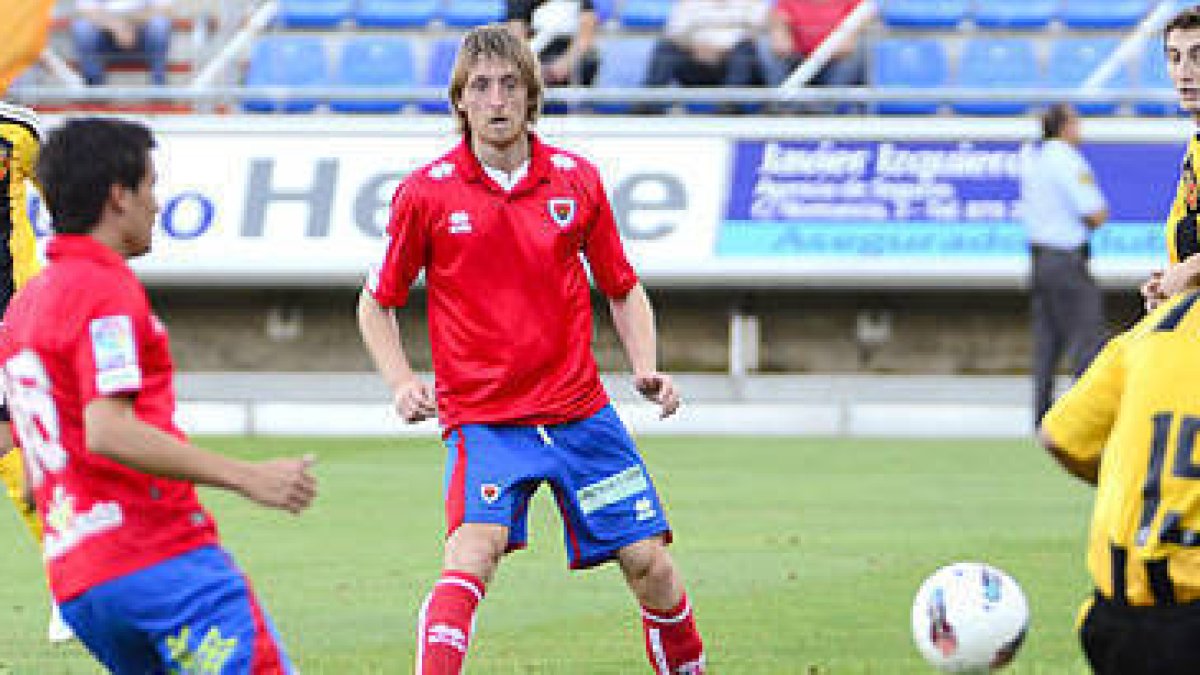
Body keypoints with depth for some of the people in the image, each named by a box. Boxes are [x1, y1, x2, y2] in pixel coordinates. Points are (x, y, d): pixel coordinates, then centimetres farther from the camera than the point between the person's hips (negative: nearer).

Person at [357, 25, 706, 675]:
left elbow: (623, 289, 15)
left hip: (579, 409, 3)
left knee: (650, 565, 3)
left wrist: (646, 368, -1)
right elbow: (376, 303, 8)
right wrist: (402, 384, -8)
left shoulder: (577, 178, 3)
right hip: (481, 419, -3)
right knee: (472, 555, -26)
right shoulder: (425, 192, -3)